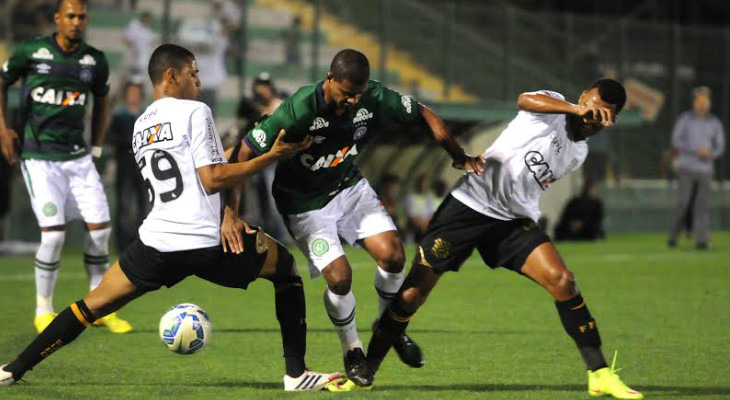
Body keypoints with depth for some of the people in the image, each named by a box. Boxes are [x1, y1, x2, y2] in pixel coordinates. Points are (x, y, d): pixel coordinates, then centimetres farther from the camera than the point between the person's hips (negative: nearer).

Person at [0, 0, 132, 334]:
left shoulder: (95, 61, 4)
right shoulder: (30, 52, -6)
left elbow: (102, 102, 21)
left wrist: (96, 147, 15)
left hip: (78, 156, 4)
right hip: (39, 158, -4)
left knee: (100, 227, -3)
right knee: (53, 233, -13)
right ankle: (43, 312, 4)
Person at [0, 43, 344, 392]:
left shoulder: (140, 126, 19)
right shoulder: (195, 112, -3)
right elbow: (212, 179, -10)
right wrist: (272, 156, -6)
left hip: (156, 242, 5)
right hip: (208, 240, -5)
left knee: (93, 304, 15)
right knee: (285, 268, 17)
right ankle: (296, 373, 11)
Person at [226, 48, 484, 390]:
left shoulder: (375, 99, -18)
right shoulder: (299, 110, -32)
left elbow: (423, 116, 1)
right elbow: (244, 155, -27)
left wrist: (459, 156, -4)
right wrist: (230, 214, -33)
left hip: (349, 187, 4)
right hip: (305, 204, -4)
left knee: (392, 255, -14)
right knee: (339, 276, -19)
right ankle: (351, 350, 10)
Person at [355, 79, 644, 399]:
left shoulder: (579, 153, 11)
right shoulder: (552, 106, -9)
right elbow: (525, 99, -35)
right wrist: (576, 109, -48)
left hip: (514, 222, 5)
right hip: (469, 202, -5)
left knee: (562, 280, -18)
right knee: (411, 295, -4)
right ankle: (365, 372, 12)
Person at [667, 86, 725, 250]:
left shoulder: (715, 123, 7)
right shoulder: (685, 119, -1)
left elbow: (720, 146, 11)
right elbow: (676, 141, -7)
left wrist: (712, 154, -13)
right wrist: (697, 150, -17)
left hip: (705, 169, 2)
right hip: (687, 168, -2)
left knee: (703, 204, -5)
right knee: (683, 203, -4)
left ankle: (701, 239, -6)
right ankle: (673, 235, 11)